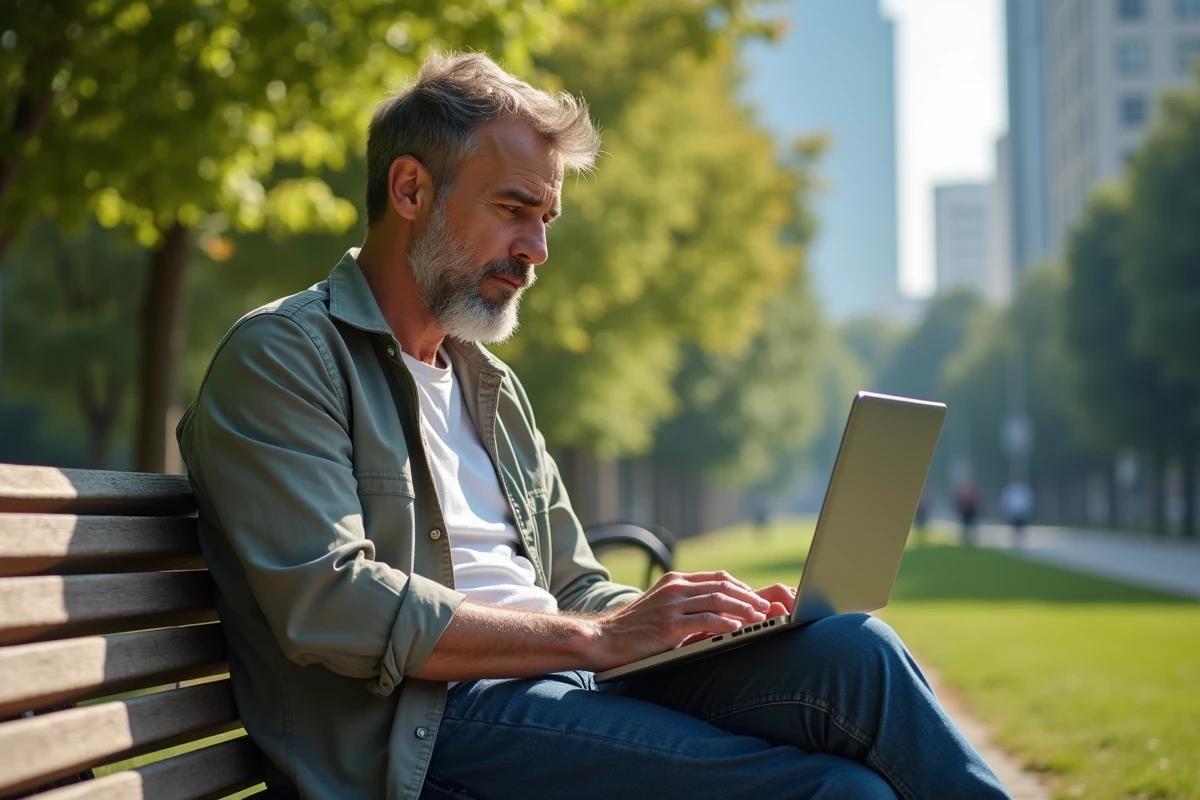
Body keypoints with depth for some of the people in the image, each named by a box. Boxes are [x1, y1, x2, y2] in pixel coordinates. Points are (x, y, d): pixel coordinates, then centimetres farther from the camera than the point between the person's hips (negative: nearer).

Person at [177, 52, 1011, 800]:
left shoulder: (491, 385, 24)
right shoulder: (280, 358, -2)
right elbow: (331, 607, -15)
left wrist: (707, 618, 2)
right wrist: (596, 638, -16)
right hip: (427, 729, -7)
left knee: (850, 647, -19)